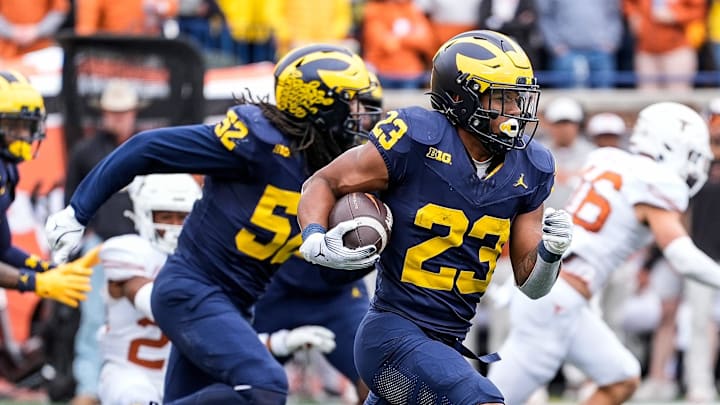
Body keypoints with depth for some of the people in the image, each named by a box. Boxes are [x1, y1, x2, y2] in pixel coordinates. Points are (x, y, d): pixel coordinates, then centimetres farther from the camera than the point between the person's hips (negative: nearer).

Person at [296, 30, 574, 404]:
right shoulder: (416, 140, -13)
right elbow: (323, 183, -1)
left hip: (447, 343, 8)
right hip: (392, 335, -8)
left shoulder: (527, 170, 4)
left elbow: (530, 282, 9)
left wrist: (550, 251, -13)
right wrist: (315, 241, -20)